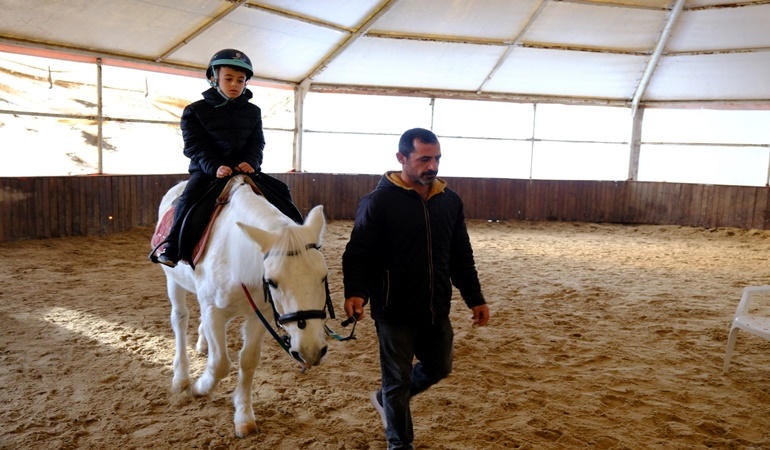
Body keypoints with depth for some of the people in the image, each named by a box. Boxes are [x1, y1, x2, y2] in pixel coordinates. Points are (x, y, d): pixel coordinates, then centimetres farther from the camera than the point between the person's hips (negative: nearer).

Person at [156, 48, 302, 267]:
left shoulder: (253, 112, 9)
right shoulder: (195, 110, 0)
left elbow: (257, 143, 5)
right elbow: (195, 146, -8)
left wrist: (251, 162, -17)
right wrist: (214, 167, -25)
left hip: (245, 168, 3)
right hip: (207, 170, -3)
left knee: (281, 192, -10)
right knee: (189, 198, -29)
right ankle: (172, 249, -14)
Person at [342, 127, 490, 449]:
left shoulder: (450, 201, 4)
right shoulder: (379, 201, -12)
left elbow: (462, 258, 12)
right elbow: (357, 254, -15)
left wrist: (475, 298, 10)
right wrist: (355, 293, -31)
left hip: (437, 311, 6)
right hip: (395, 313, -5)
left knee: (439, 368, 20)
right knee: (398, 380, 9)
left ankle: (386, 399, 46)